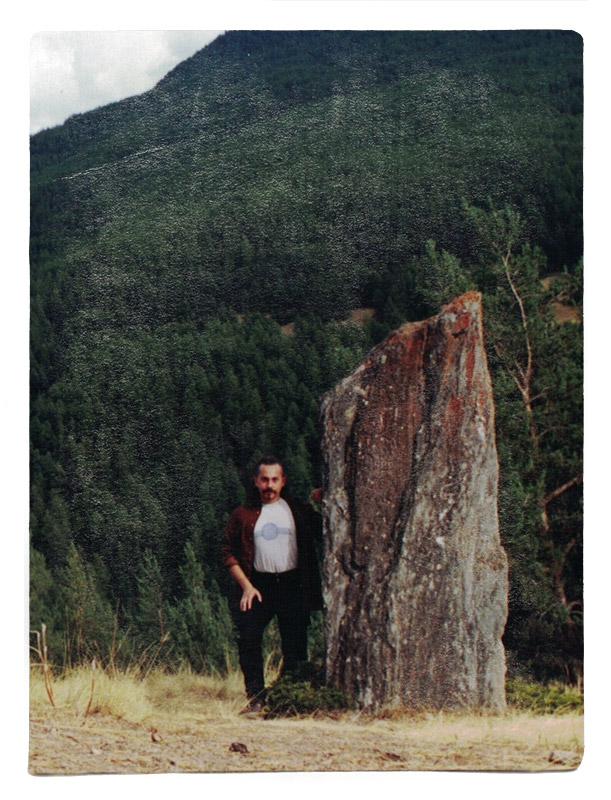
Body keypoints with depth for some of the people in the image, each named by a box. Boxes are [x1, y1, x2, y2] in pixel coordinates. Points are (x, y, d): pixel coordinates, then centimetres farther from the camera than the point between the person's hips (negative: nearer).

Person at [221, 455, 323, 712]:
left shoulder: (300, 511, 10)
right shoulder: (242, 515, 10)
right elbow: (228, 551, 7)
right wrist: (246, 586, -3)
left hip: (293, 586, 0)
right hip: (258, 587, 0)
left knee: (295, 646, 0)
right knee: (248, 640, -10)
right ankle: (256, 697, 2)